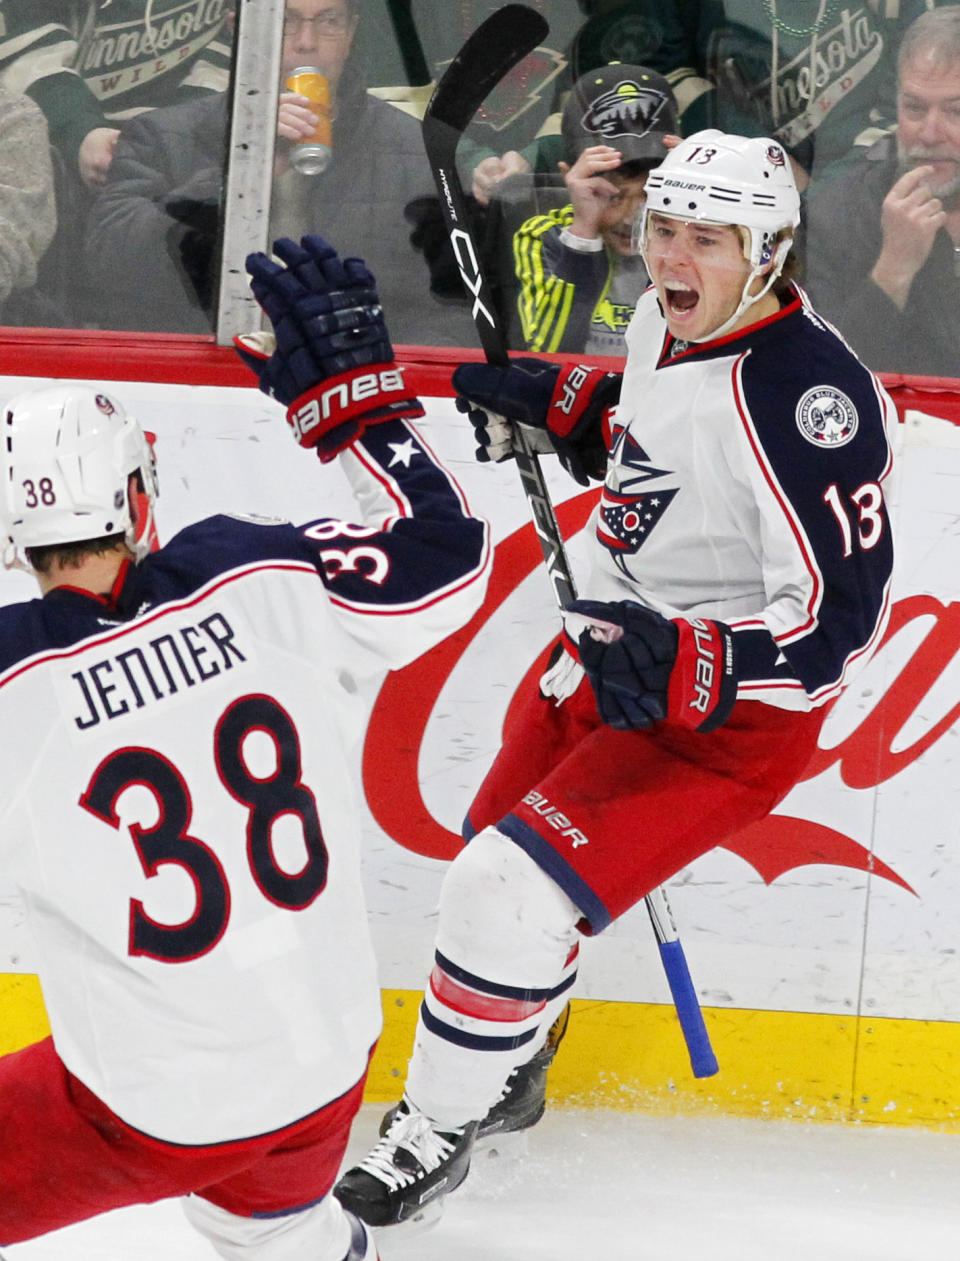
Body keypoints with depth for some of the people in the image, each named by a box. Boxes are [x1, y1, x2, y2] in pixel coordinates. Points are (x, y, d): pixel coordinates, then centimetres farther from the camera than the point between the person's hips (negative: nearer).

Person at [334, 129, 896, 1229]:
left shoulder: (807, 394, -28)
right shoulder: (663, 322, -1)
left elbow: (840, 617, -29)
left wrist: (686, 668, -38)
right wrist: (553, 404, 3)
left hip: (725, 722, -9)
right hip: (608, 657, 9)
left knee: (510, 891, -18)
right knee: (496, 845, 22)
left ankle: (434, 1134, 4)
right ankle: (508, 1066, 48)